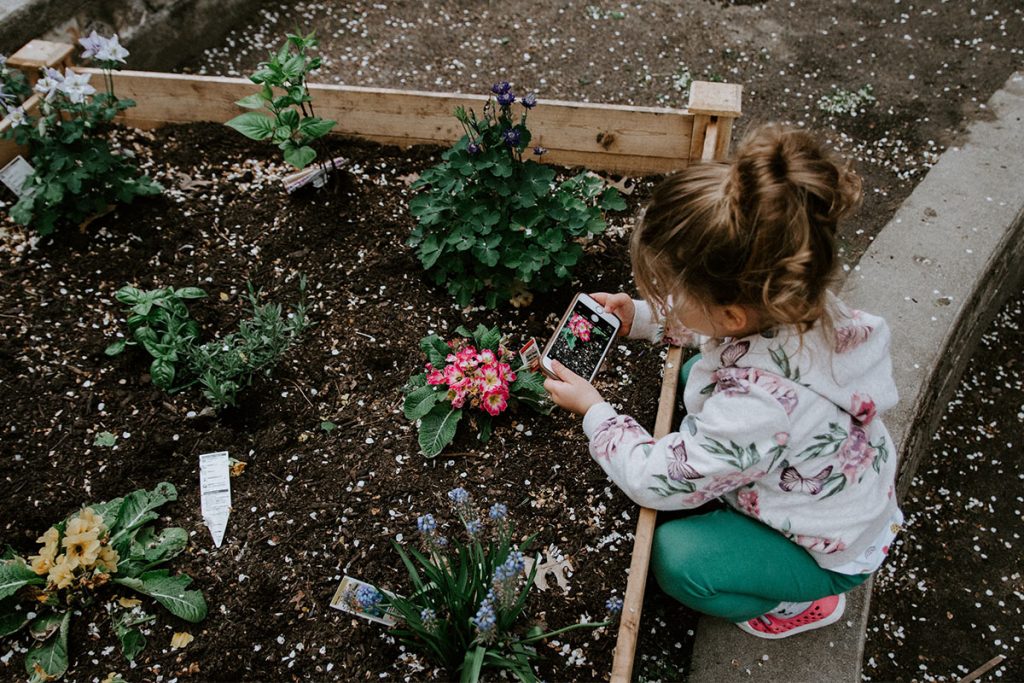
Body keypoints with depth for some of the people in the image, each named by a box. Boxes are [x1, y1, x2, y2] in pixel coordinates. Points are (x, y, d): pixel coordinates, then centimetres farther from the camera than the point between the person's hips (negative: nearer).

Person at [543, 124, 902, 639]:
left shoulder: (754, 407, -46)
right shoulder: (791, 303, -25)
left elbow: (655, 481, -29)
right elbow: (708, 325, 3)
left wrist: (593, 411, -15)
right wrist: (641, 316, -9)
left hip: (833, 552, -7)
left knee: (675, 559, -18)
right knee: (694, 375, 8)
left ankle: (804, 604, 9)